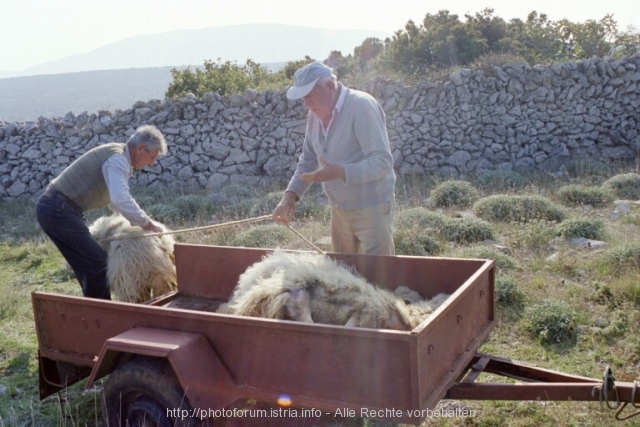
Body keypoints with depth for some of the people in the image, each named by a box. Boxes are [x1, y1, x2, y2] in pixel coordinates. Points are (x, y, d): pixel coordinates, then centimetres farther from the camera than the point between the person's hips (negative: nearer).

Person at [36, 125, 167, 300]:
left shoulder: (120, 159, 15)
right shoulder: (117, 158, -16)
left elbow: (115, 199, 28)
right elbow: (122, 201, -31)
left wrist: (140, 222, 19)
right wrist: (148, 224, -20)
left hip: (55, 209, 10)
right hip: (58, 209, -10)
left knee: (88, 264, 15)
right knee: (97, 262, -5)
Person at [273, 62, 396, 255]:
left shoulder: (362, 106, -19)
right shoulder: (314, 115, 2)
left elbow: (383, 162, -25)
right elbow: (308, 161, 11)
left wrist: (340, 172, -36)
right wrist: (290, 195, -5)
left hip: (370, 209, -7)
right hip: (339, 210, 7)